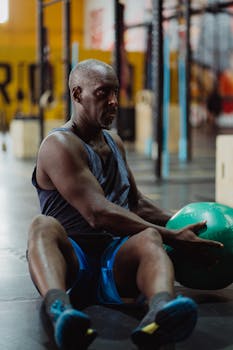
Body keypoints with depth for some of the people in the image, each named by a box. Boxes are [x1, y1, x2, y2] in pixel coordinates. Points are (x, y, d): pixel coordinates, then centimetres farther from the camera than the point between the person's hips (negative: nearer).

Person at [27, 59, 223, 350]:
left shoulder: (114, 142, 22)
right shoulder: (59, 146, -6)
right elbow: (98, 214, -17)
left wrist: (178, 223, 21)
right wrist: (173, 237, -16)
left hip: (115, 261, 5)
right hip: (73, 259, -5)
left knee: (149, 239, -31)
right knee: (43, 225, -38)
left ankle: (161, 310, -66)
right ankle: (60, 309, -69)